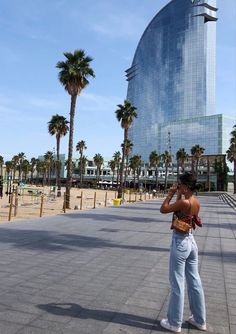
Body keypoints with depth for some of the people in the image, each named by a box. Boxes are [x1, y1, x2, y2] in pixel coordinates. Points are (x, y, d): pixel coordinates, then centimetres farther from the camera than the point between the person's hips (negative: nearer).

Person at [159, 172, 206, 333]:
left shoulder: (183, 202, -22)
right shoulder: (196, 202, 2)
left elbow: (163, 209, -13)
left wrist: (171, 194, -7)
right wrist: (178, 195, 10)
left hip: (180, 243, -8)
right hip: (191, 242, 8)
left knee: (177, 283, 6)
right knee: (194, 281, 18)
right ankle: (200, 320, 33)